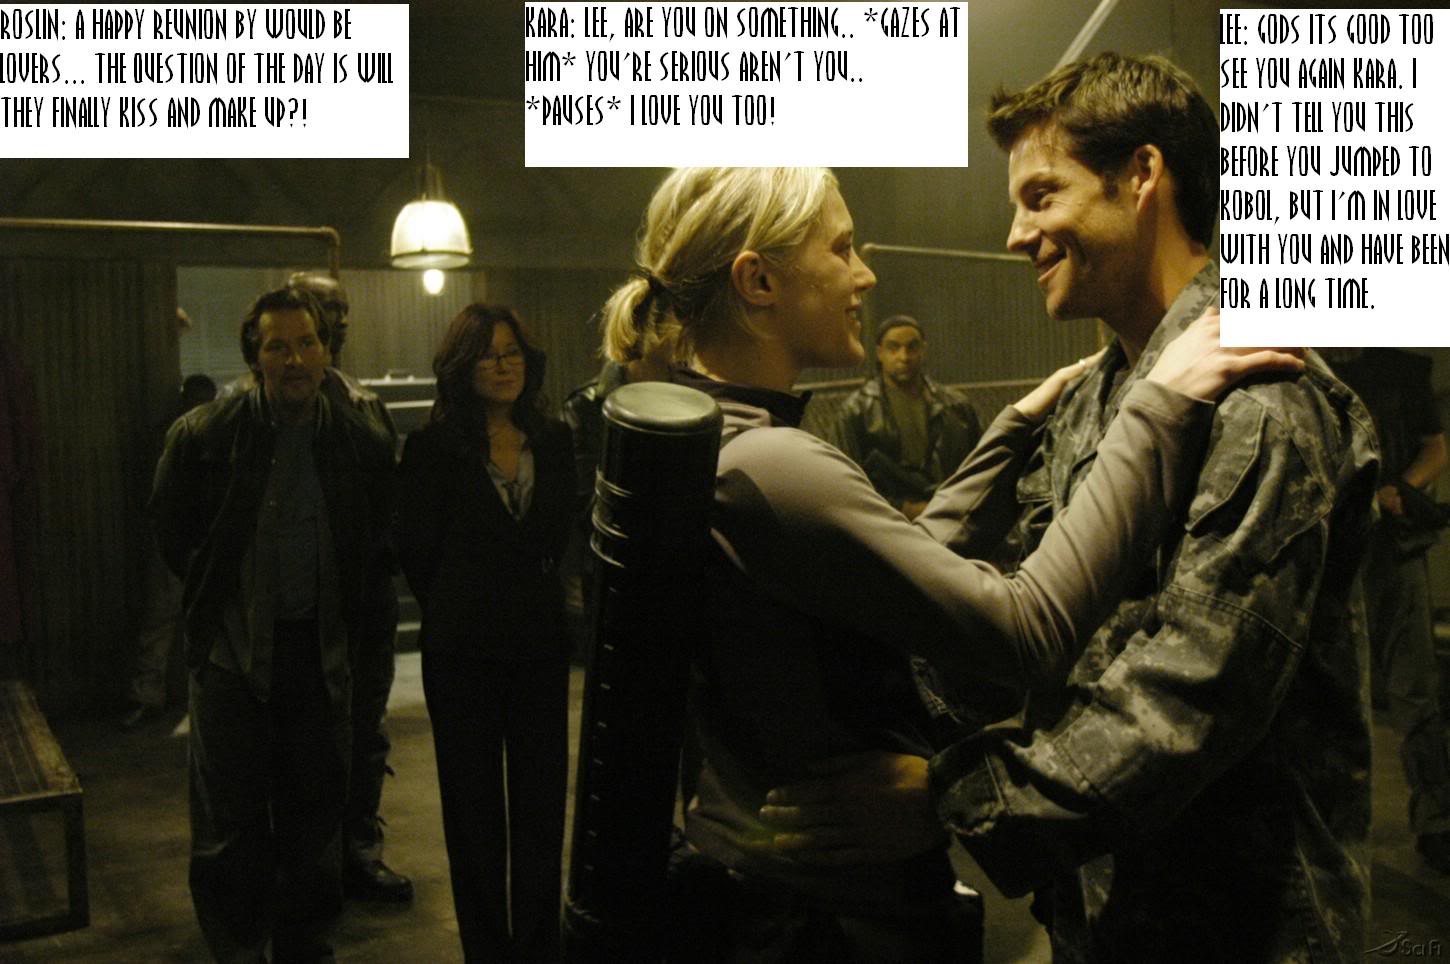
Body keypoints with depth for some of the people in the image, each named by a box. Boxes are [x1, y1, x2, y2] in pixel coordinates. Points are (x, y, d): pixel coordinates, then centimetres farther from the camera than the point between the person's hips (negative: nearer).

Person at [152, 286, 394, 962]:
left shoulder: (363, 443, -1)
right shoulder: (202, 436, -6)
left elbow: (379, 540, 11)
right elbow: (172, 532, 7)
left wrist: (341, 614, 7)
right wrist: (215, 598, 8)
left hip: (320, 651, 2)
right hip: (232, 652, -2)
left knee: (315, 813, 12)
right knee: (229, 823, 3)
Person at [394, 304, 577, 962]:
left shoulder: (554, 442, 5)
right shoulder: (433, 448, -5)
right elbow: (415, 550, -2)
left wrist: (543, 602, 7)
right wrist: (457, 609, 6)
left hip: (541, 643, 3)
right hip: (463, 652, -3)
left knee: (542, 801, 7)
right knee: (474, 806, 9)